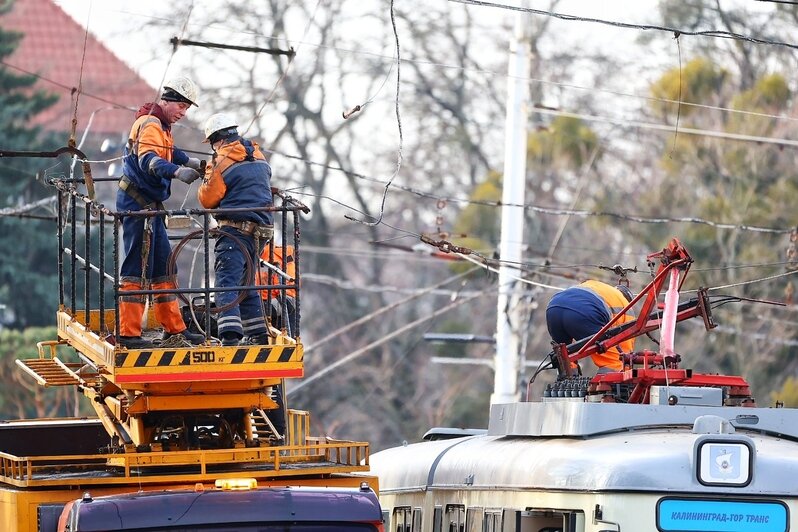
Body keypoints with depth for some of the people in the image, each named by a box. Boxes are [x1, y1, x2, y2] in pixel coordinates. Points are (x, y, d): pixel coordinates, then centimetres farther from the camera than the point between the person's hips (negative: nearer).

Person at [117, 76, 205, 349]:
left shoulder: (160, 126, 17)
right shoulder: (150, 125, -16)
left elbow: (167, 153, 35)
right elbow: (148, 160, -34)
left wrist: (189, 161, 17)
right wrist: (177, 171, -49)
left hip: (149, 205, 11)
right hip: (138, 204, -11)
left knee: (163, 266, 14)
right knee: (137, 268, -11)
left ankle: (173, 328, 21)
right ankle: (128, 332, -12)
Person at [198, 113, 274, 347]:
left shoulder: (221, 162, -9)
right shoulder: (258, 155, 12)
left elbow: (208, 200, -6)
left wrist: (207, 180, 14)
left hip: (236, 229, -8)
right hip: (261, 229, 8)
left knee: (227, 283, -13)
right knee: (246, 284, 20)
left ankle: (230, 335, -29)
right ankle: (259, 336, 21)